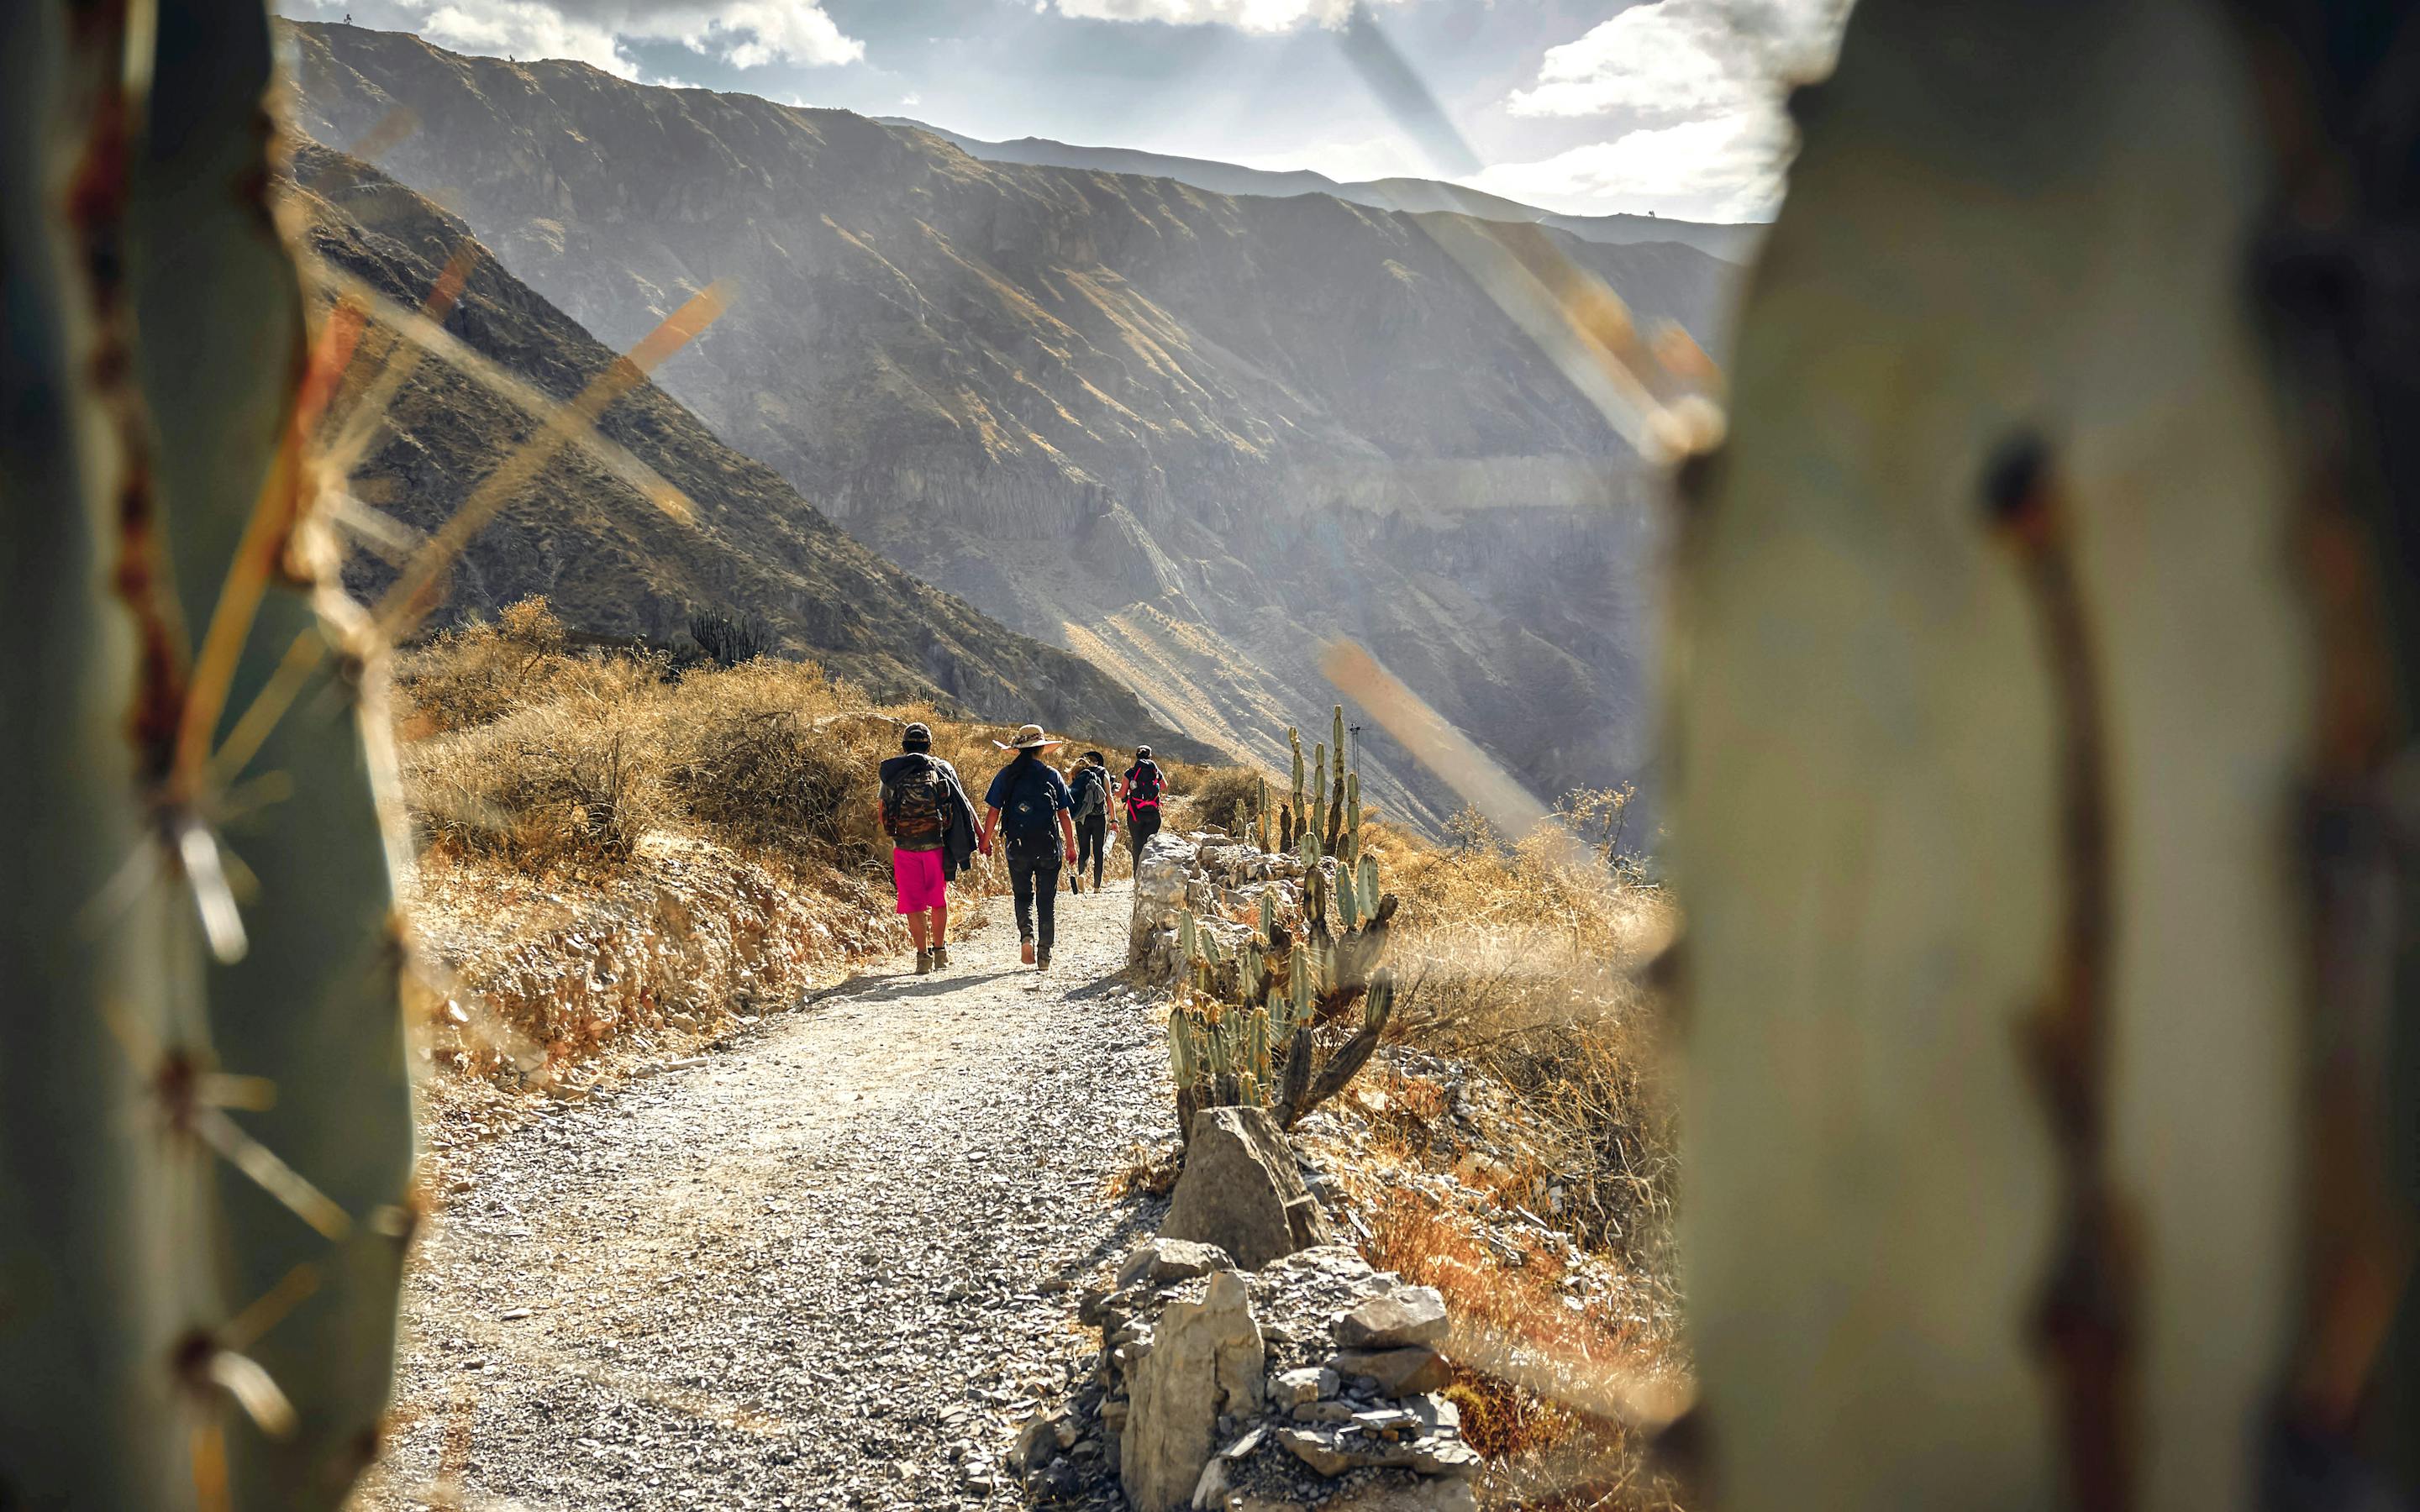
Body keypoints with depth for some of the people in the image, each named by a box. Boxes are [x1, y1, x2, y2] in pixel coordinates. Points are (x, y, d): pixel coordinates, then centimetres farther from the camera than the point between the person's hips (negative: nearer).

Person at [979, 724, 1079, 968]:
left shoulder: (1006, 775, 0)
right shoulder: (1052, 775, 1)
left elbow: (993, 811, -1)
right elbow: (1064, 814, 1)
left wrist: (985, 840, 11)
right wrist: (1070, 846, 9)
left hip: (1017, 846, 0)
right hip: (1048, 845, 0)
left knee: (1023, 895, 16)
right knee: (1047, 900, 8)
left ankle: (1026, 934, -11)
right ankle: (1044, 955, 6)